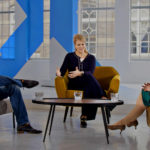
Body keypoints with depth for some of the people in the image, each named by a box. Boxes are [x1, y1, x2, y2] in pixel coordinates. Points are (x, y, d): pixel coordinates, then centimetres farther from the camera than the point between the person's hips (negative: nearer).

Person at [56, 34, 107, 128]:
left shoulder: (91, 58, 14)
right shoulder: (70, 56, 14)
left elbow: (90, 72, -7)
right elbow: (63, 70, 1)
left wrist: (80, 73, -29)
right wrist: (59, 73, -26)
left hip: (87, 84, 2)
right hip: (74, 84, -2)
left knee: (89, 90, -39)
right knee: (89, 77, -36)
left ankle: (84, 116, -41)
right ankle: (103, 98, -42)